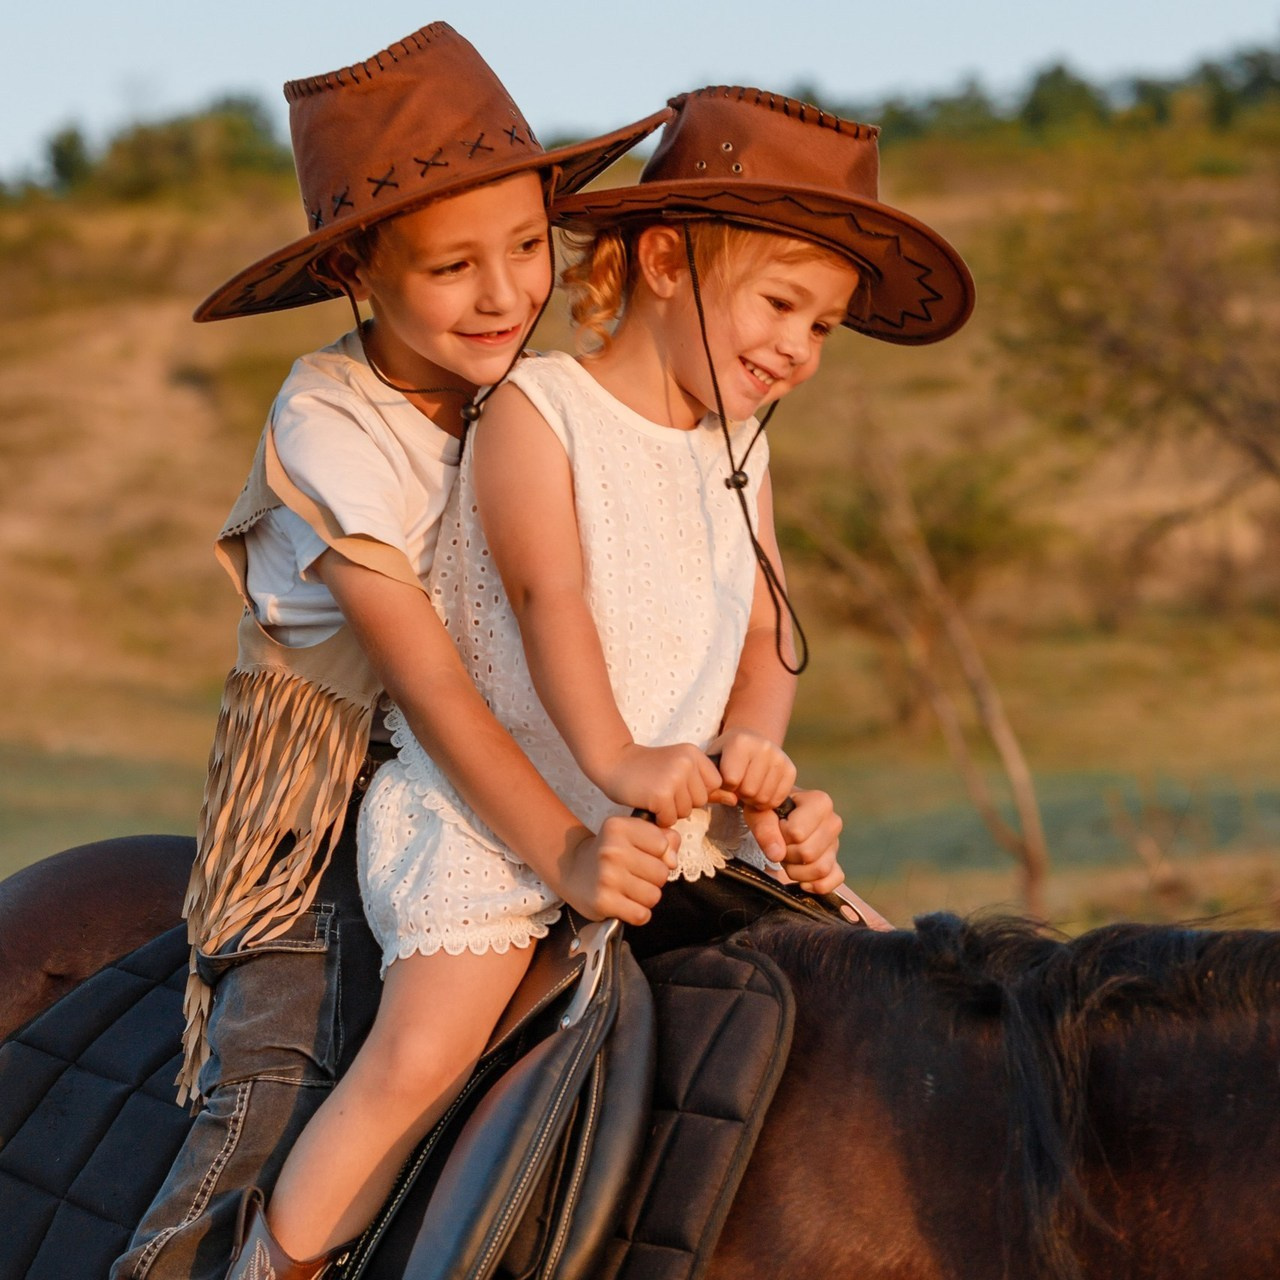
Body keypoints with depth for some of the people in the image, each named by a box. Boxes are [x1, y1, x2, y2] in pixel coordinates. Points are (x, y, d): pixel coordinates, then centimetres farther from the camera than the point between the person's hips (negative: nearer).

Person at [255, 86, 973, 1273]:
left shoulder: (740, 453, 12)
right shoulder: (536, 408, -8)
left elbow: (764, 637, 7)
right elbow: (548, 593, -21)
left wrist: (753, 748, -15)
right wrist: (617, 759, -34)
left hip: (680, 816, 7)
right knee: (422, 1054, -25)